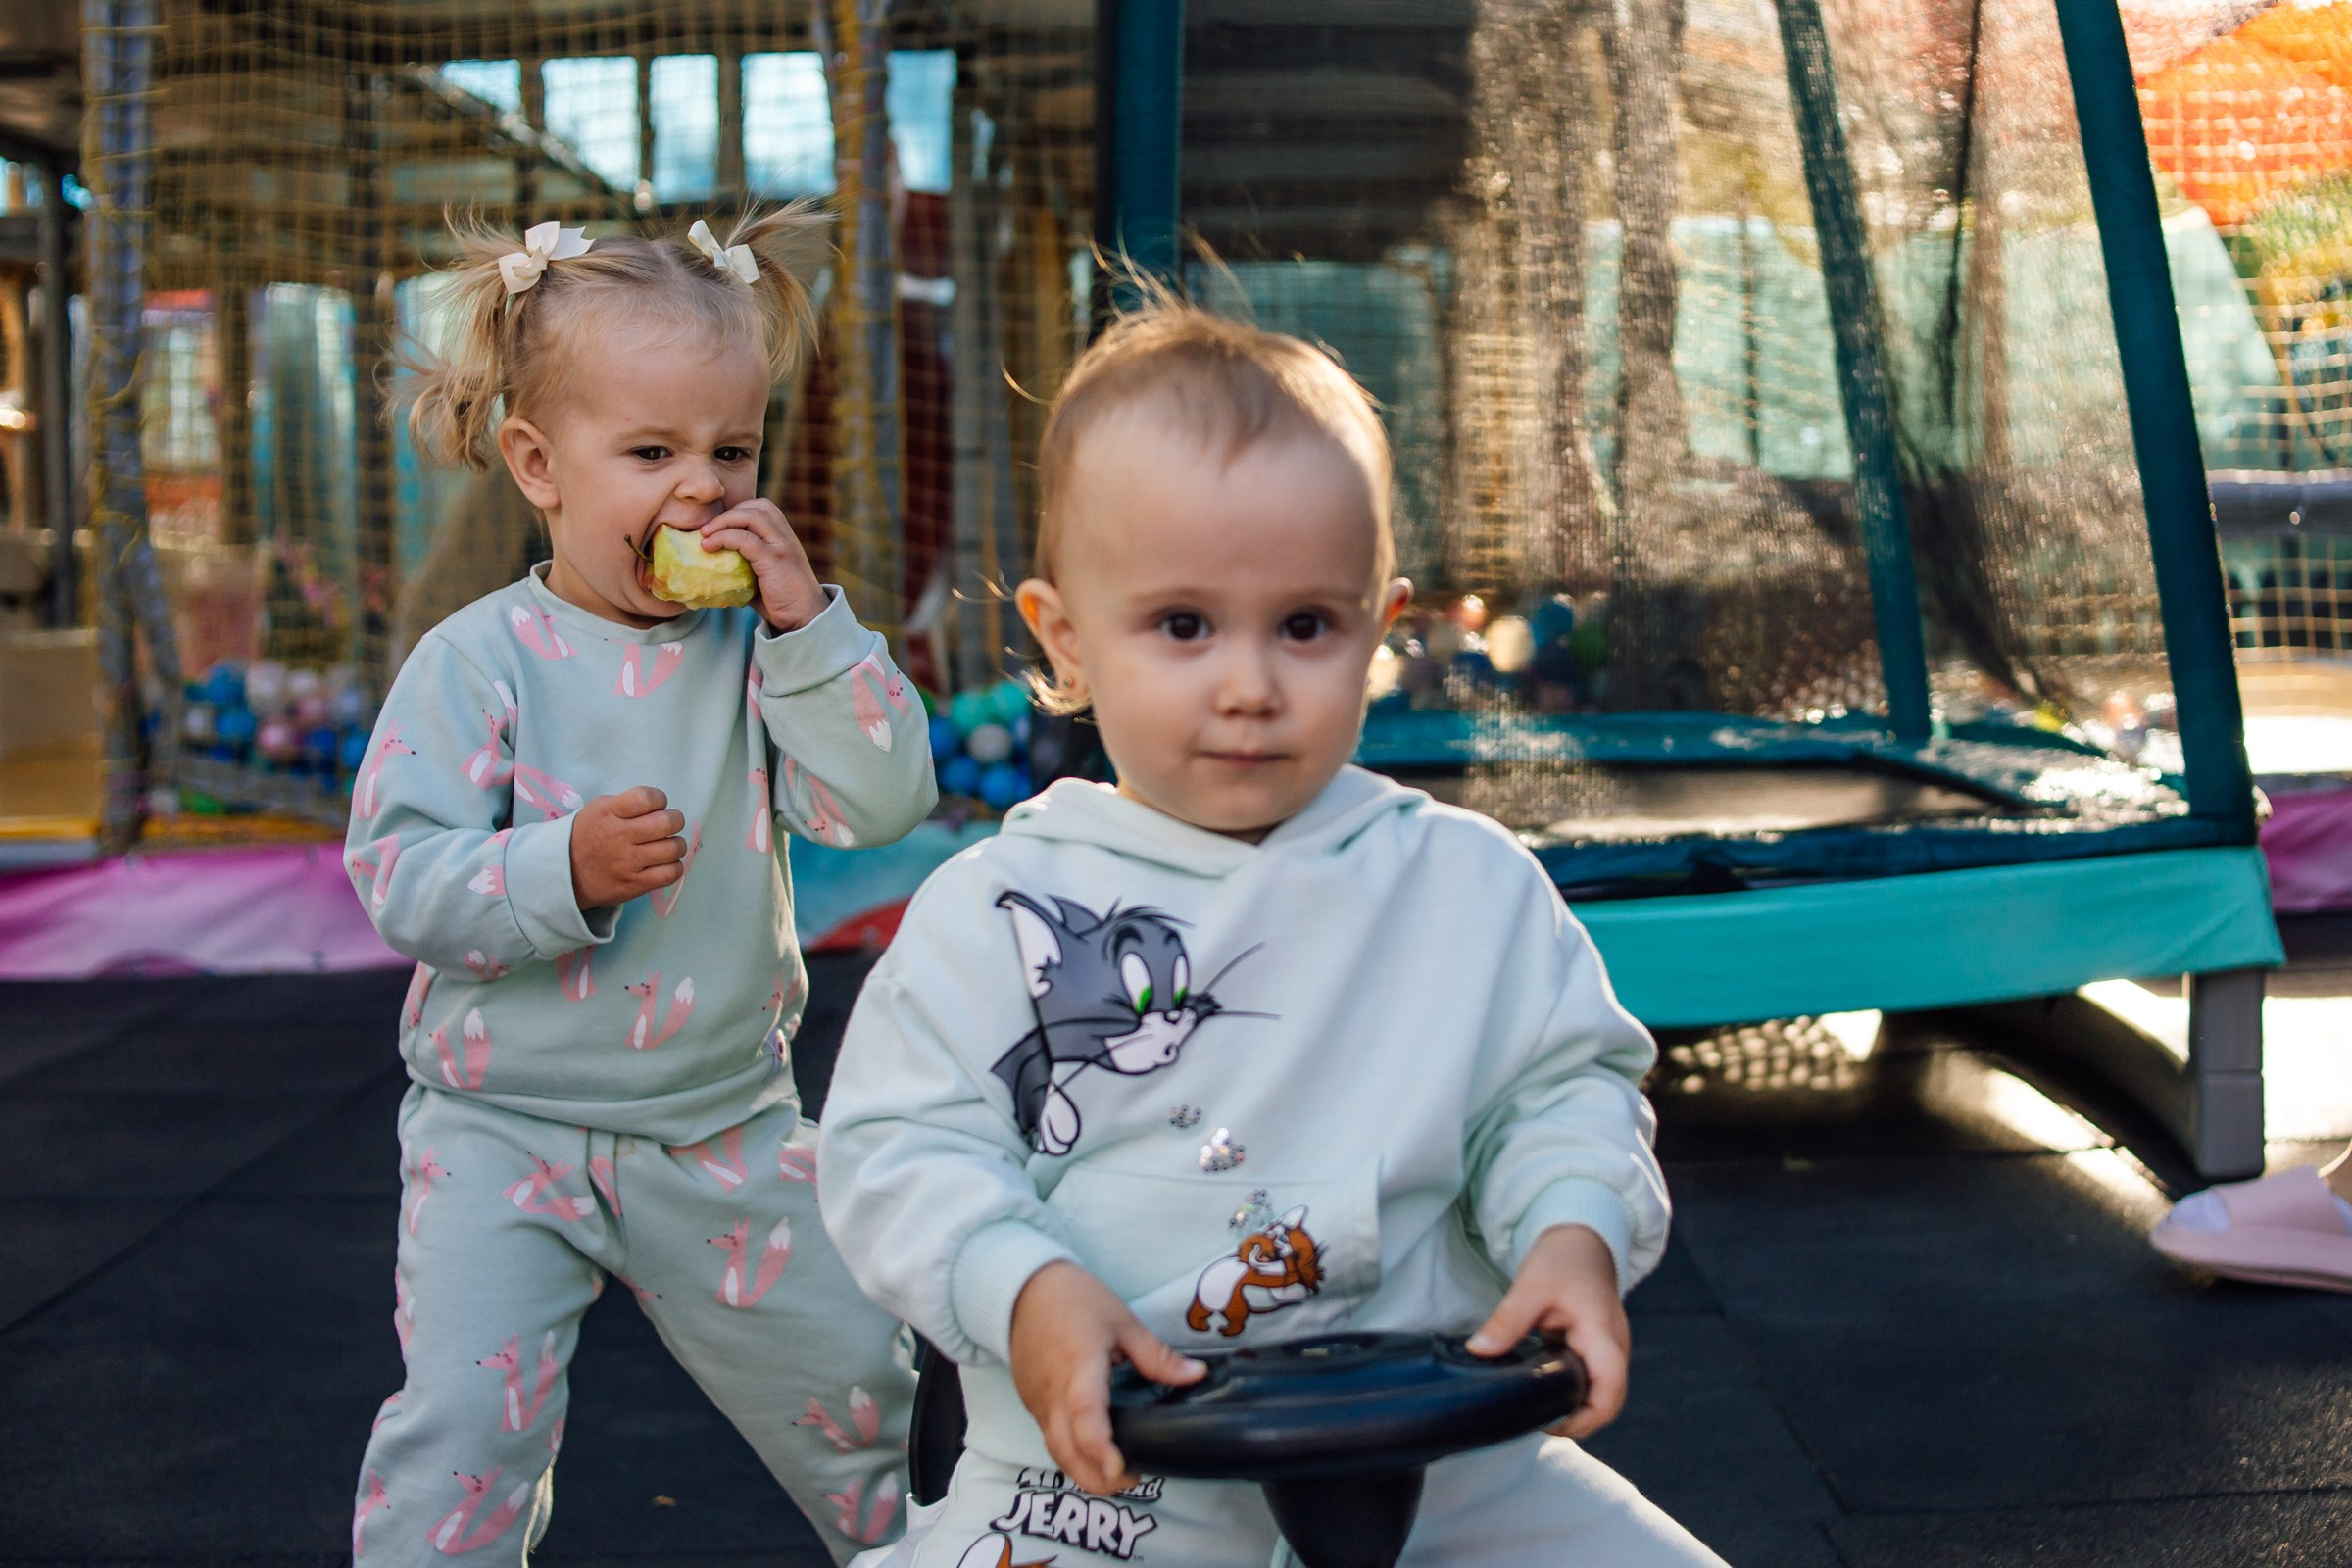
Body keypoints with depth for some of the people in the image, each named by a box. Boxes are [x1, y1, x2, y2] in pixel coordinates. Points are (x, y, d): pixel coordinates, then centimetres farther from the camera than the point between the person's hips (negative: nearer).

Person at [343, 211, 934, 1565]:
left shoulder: (763, 645, -3)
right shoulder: (481, 662, -11)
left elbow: (883, 803, -13)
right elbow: (398, 878, -14)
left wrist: (807, 620, -20)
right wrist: (566, 870, -30)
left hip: (727, 1123, 3)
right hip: (505, 1129, -3)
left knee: (851, 1387, 16)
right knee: (467, 1426, -9)